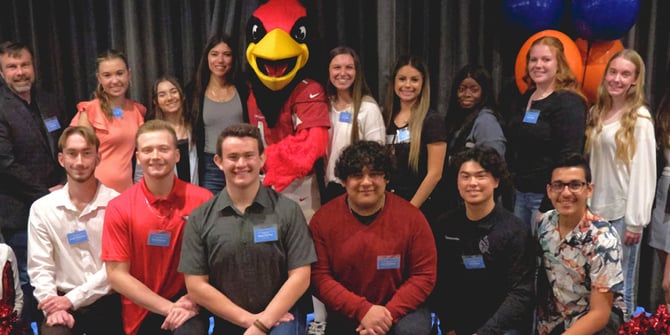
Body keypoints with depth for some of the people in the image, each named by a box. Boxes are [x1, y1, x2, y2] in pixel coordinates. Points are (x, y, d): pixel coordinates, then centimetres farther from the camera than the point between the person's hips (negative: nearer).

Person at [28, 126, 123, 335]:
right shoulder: (41, 208, 4)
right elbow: (40, 267, 0)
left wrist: (72, 299, -12)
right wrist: (52, 305, -15)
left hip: (108, 302, 0)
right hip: (63, 301, 0)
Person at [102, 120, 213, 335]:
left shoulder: (202, 200, -7)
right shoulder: (119, 208, -5)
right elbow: (116, 274, -6)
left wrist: (193, 301, -17)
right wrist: (169, 307, -13)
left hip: (187, 308, -1)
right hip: (141, 313, 2)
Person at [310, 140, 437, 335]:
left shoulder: (411, 217, -8)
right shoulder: (323, 219, -6)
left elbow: (424, 275, -6)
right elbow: (318, 276, -9)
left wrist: (389, 313, -19)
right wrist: (362, 310, -20)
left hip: (400, 309, -1)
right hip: (346, 315, 1)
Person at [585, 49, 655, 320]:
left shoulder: (639, 118, -8)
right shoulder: (597, 112, 10)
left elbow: (644, 172, -12)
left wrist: (635, 221, -14)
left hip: (622, 213, -5)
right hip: (596, 209, 6)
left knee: (620, 286, 2)